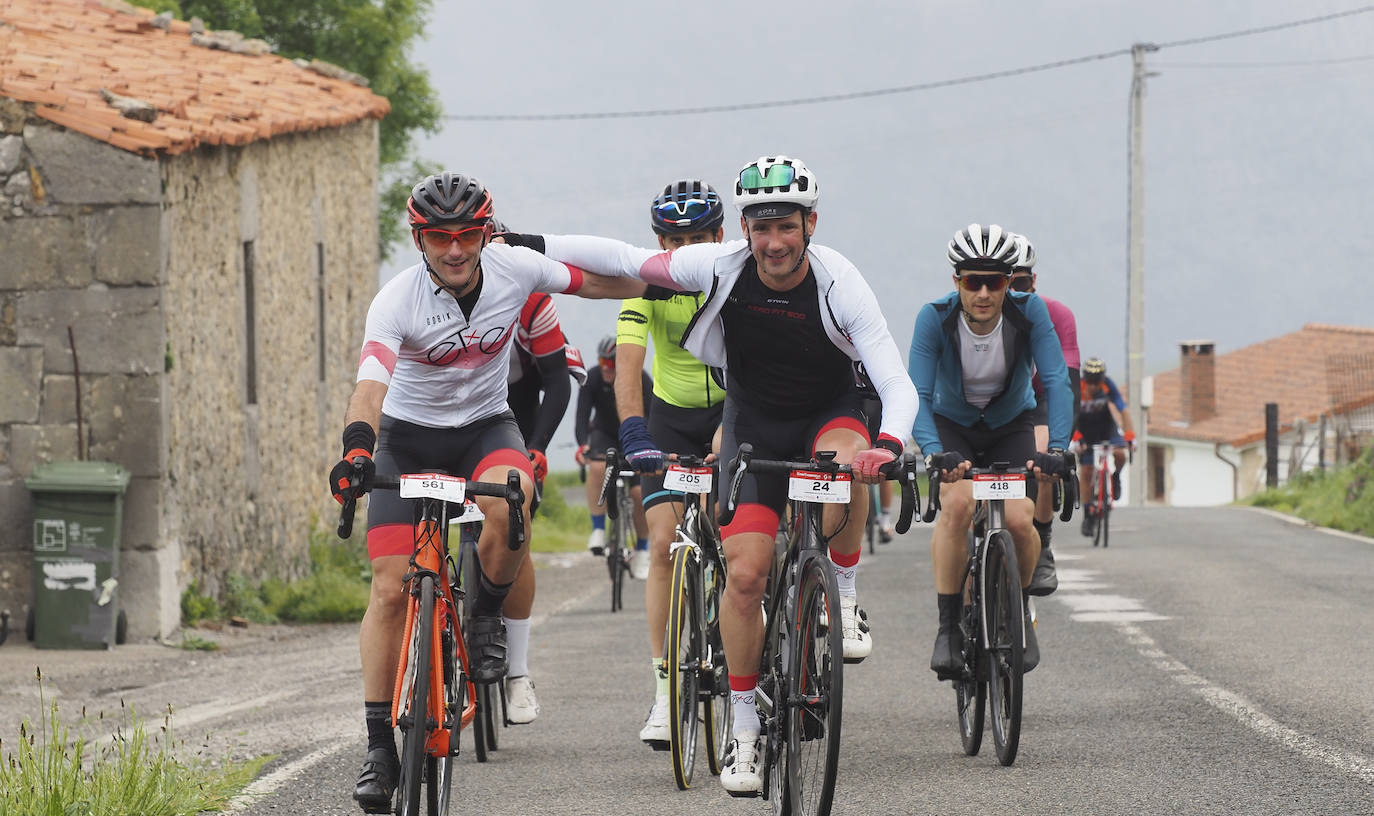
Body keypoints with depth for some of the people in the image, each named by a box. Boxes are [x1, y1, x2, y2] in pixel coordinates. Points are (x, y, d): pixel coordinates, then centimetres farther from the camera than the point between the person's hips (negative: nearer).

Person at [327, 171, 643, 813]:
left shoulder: (515, 269, -15)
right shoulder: (397, 301, -24)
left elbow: (595, 281, 5)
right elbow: (371, 383, -39)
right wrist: (357, 447, -56)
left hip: (485, 426, 1)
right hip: (409, 432, -1)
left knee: (507, 502, -35)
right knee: (391, 587, -10)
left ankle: (486, 616, -5)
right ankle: (379, 746, -2)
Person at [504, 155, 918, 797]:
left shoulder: (839, 285, -25)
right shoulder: (722, 268, -20)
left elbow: (898, 386, -30)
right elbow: (622, 259, -9)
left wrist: (888, 445, -50)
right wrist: (522, 246, -11)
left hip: (830, 412, -1)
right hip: (754, 423, 1)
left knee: (847, 468, -39)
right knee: (744, 573, -12)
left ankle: (843, 595, -14)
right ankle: (744, 725, 2)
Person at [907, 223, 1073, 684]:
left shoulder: (1028, 312, -25)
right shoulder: (935, 318, -27)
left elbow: (1056, 381, -28)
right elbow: (917, 395, -31)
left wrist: (1057, 449, -43)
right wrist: (934, 452, -48)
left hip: (1011, 426, 1)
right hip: (952, 426, -1)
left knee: (1019, 520, -20)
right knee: (957, 504, -29)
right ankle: (948, 626, -19)